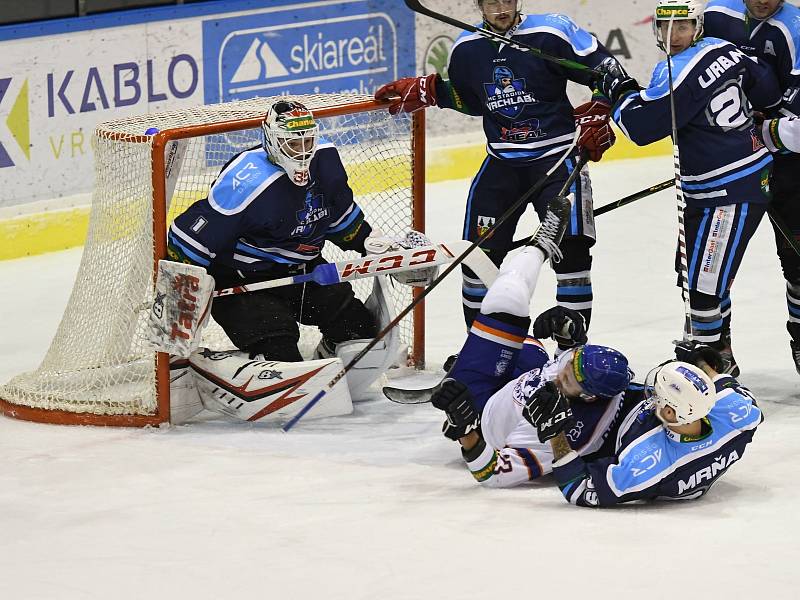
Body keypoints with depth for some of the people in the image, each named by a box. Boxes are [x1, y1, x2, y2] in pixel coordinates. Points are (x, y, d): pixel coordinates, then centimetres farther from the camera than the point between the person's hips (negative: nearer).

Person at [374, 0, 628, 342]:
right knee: (480, 251, 2)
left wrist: (597, 118, -17)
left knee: (571, 247, -14)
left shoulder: (551, 33, -12)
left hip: (556, 156, -4)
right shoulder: (466, 48, 4)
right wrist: (423, 91, 9)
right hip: (502, 160, 4)